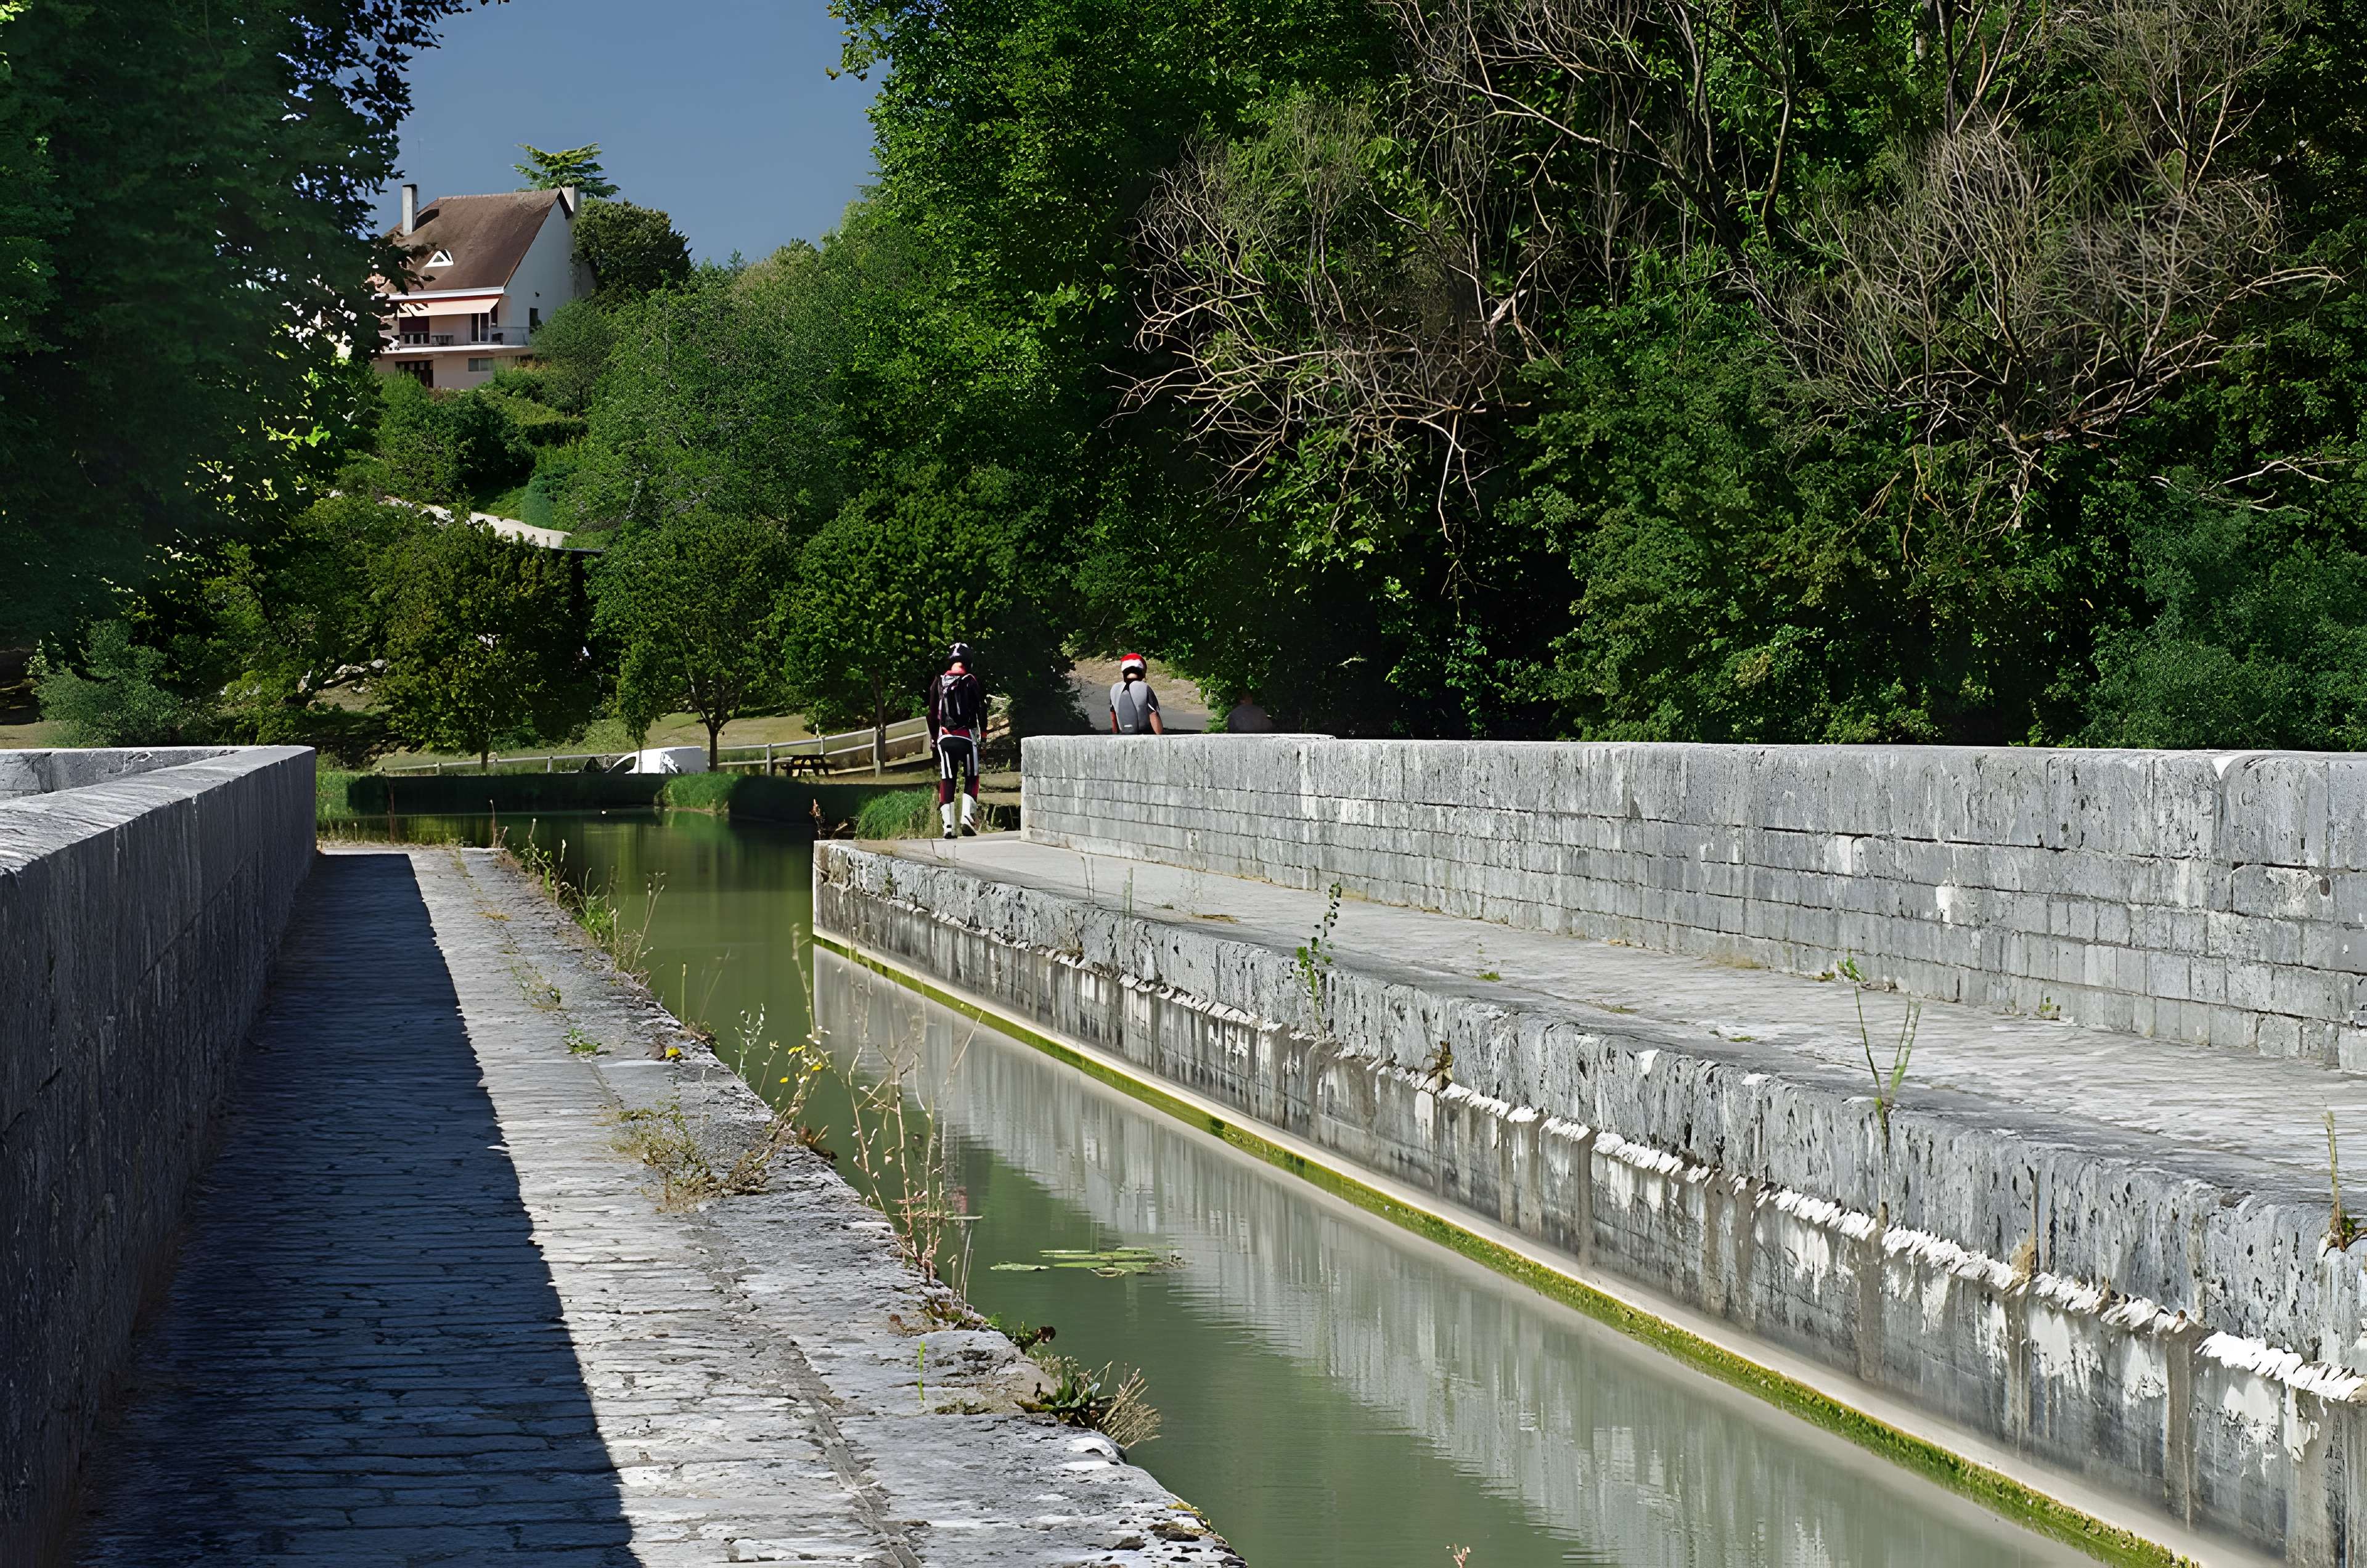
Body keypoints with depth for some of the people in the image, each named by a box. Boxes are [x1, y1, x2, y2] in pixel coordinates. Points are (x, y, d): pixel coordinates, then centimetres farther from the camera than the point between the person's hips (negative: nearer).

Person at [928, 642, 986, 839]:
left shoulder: (938, 684, 6)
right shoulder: (971, 682, -4)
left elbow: (932, 713, 10)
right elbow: (981, 708, -4)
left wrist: (934, 737, 20)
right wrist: (983, 732, 10)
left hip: (945, 739, 2)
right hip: (967, 737, -2)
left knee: (947, 781, 6)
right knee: (971, 778, 10)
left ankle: (948, 826, 0)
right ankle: (967, 817, -8)